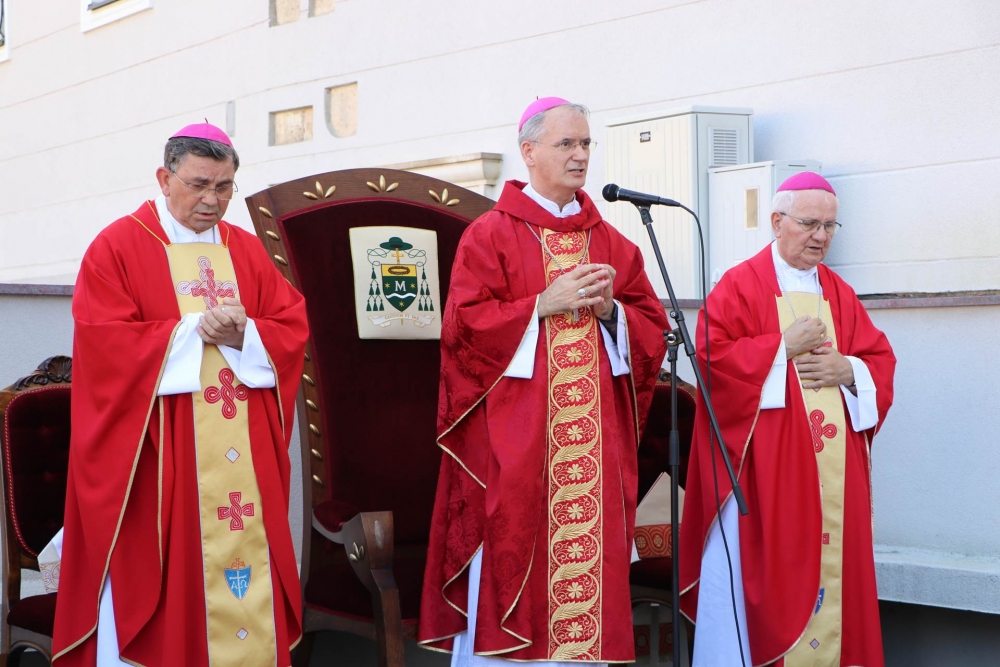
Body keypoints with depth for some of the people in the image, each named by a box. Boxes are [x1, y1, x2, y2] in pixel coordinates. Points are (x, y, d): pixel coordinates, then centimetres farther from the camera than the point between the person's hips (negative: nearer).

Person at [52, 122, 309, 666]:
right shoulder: (117, 247, -1)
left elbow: (293, 327, 7)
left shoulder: (248, 251, 13)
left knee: (248, 558, 4)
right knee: (153, 570, -2)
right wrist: (192, 331, -16)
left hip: (245, 450, 4)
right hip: (157, 453, -4)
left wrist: (244, 335, -13)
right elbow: (102, 342, -11)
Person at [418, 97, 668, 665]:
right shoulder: (490, 235, 1)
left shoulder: (611, 242, 15)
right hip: (514, 437, -4)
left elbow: (652, 326, 12)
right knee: (510, 565, -5)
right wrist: (544, 305, -14)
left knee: (590, 563, 3)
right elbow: (463, 325, -7)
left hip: (596, 440, 4)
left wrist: (609, 311, -7)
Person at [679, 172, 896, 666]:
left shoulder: (839, 294, 15)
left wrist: (848, 370, -7)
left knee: (834, 563, 5)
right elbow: (712, 355, -12)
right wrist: (784, 347, -13)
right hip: (766, 465, -5)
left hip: (833, 466, 5)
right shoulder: (741, 285, -1)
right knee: (769, 566, -4)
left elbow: (881, 360, 13)